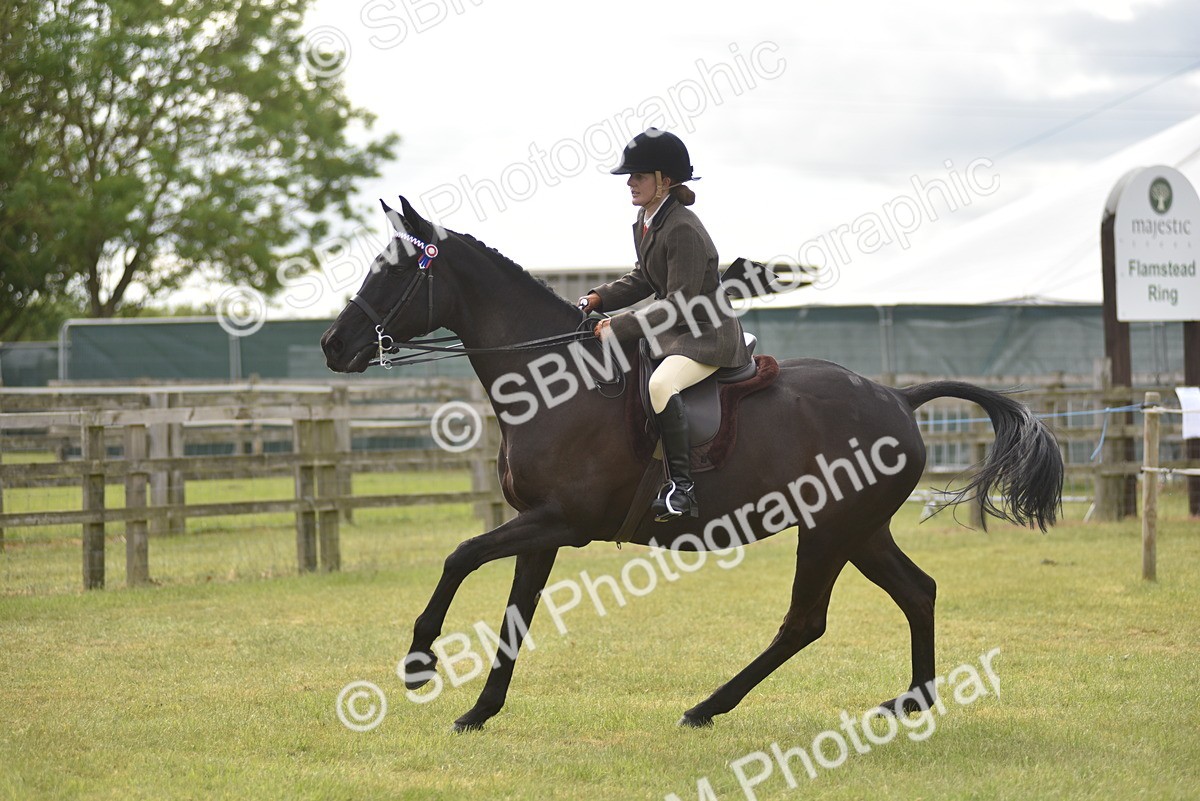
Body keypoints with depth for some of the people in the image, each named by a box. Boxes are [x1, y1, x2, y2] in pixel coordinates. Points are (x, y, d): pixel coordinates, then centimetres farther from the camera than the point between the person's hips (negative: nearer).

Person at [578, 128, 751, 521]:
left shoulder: (684, 230, -23)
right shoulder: (646, 220, 7)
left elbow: (679, 304, -25)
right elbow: (645, 279, 19)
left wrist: (620, 328, -25)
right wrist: (599, 299, 4)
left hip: (709, 337, -11)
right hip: (672, 332, 11)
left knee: (661, 384, -36)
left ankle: (681, 486, -34)